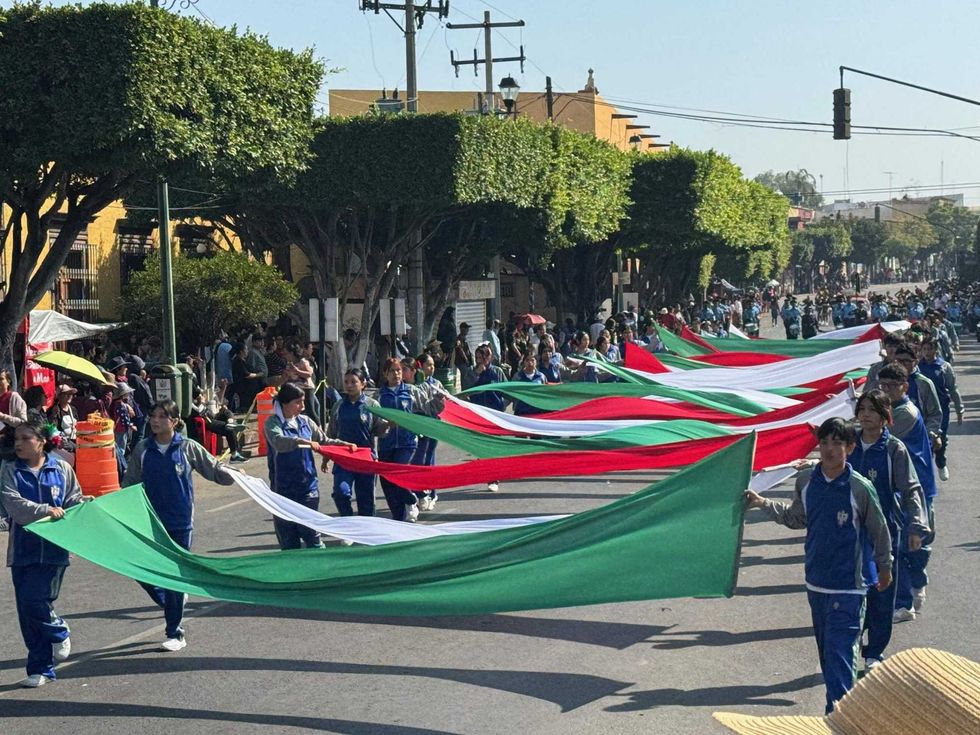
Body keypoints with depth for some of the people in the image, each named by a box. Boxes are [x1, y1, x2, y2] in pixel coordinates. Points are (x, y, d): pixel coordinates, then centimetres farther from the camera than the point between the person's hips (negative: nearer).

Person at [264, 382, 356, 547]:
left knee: (312, 535, 1)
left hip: (308, 487, 3)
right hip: (284, 489, -3)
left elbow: (324, 441, 19)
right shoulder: (273, 422, -6)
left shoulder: (305, 421, 8)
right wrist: (306, 442, -38)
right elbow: (279, 442, -26)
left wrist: (345, 444, 2)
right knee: (288, 541, 3)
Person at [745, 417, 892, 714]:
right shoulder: (806, 481, 1)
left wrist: (884, 568, 12)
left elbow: (879, 531, 2)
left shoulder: (860, 488, -12)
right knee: (826, 648, 15)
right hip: (816, 581, 6)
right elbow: (796, 518, 19)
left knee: (839, 652, -13)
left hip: (848, 585, -6)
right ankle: (837, 707, 28)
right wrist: (762, 503, 9)